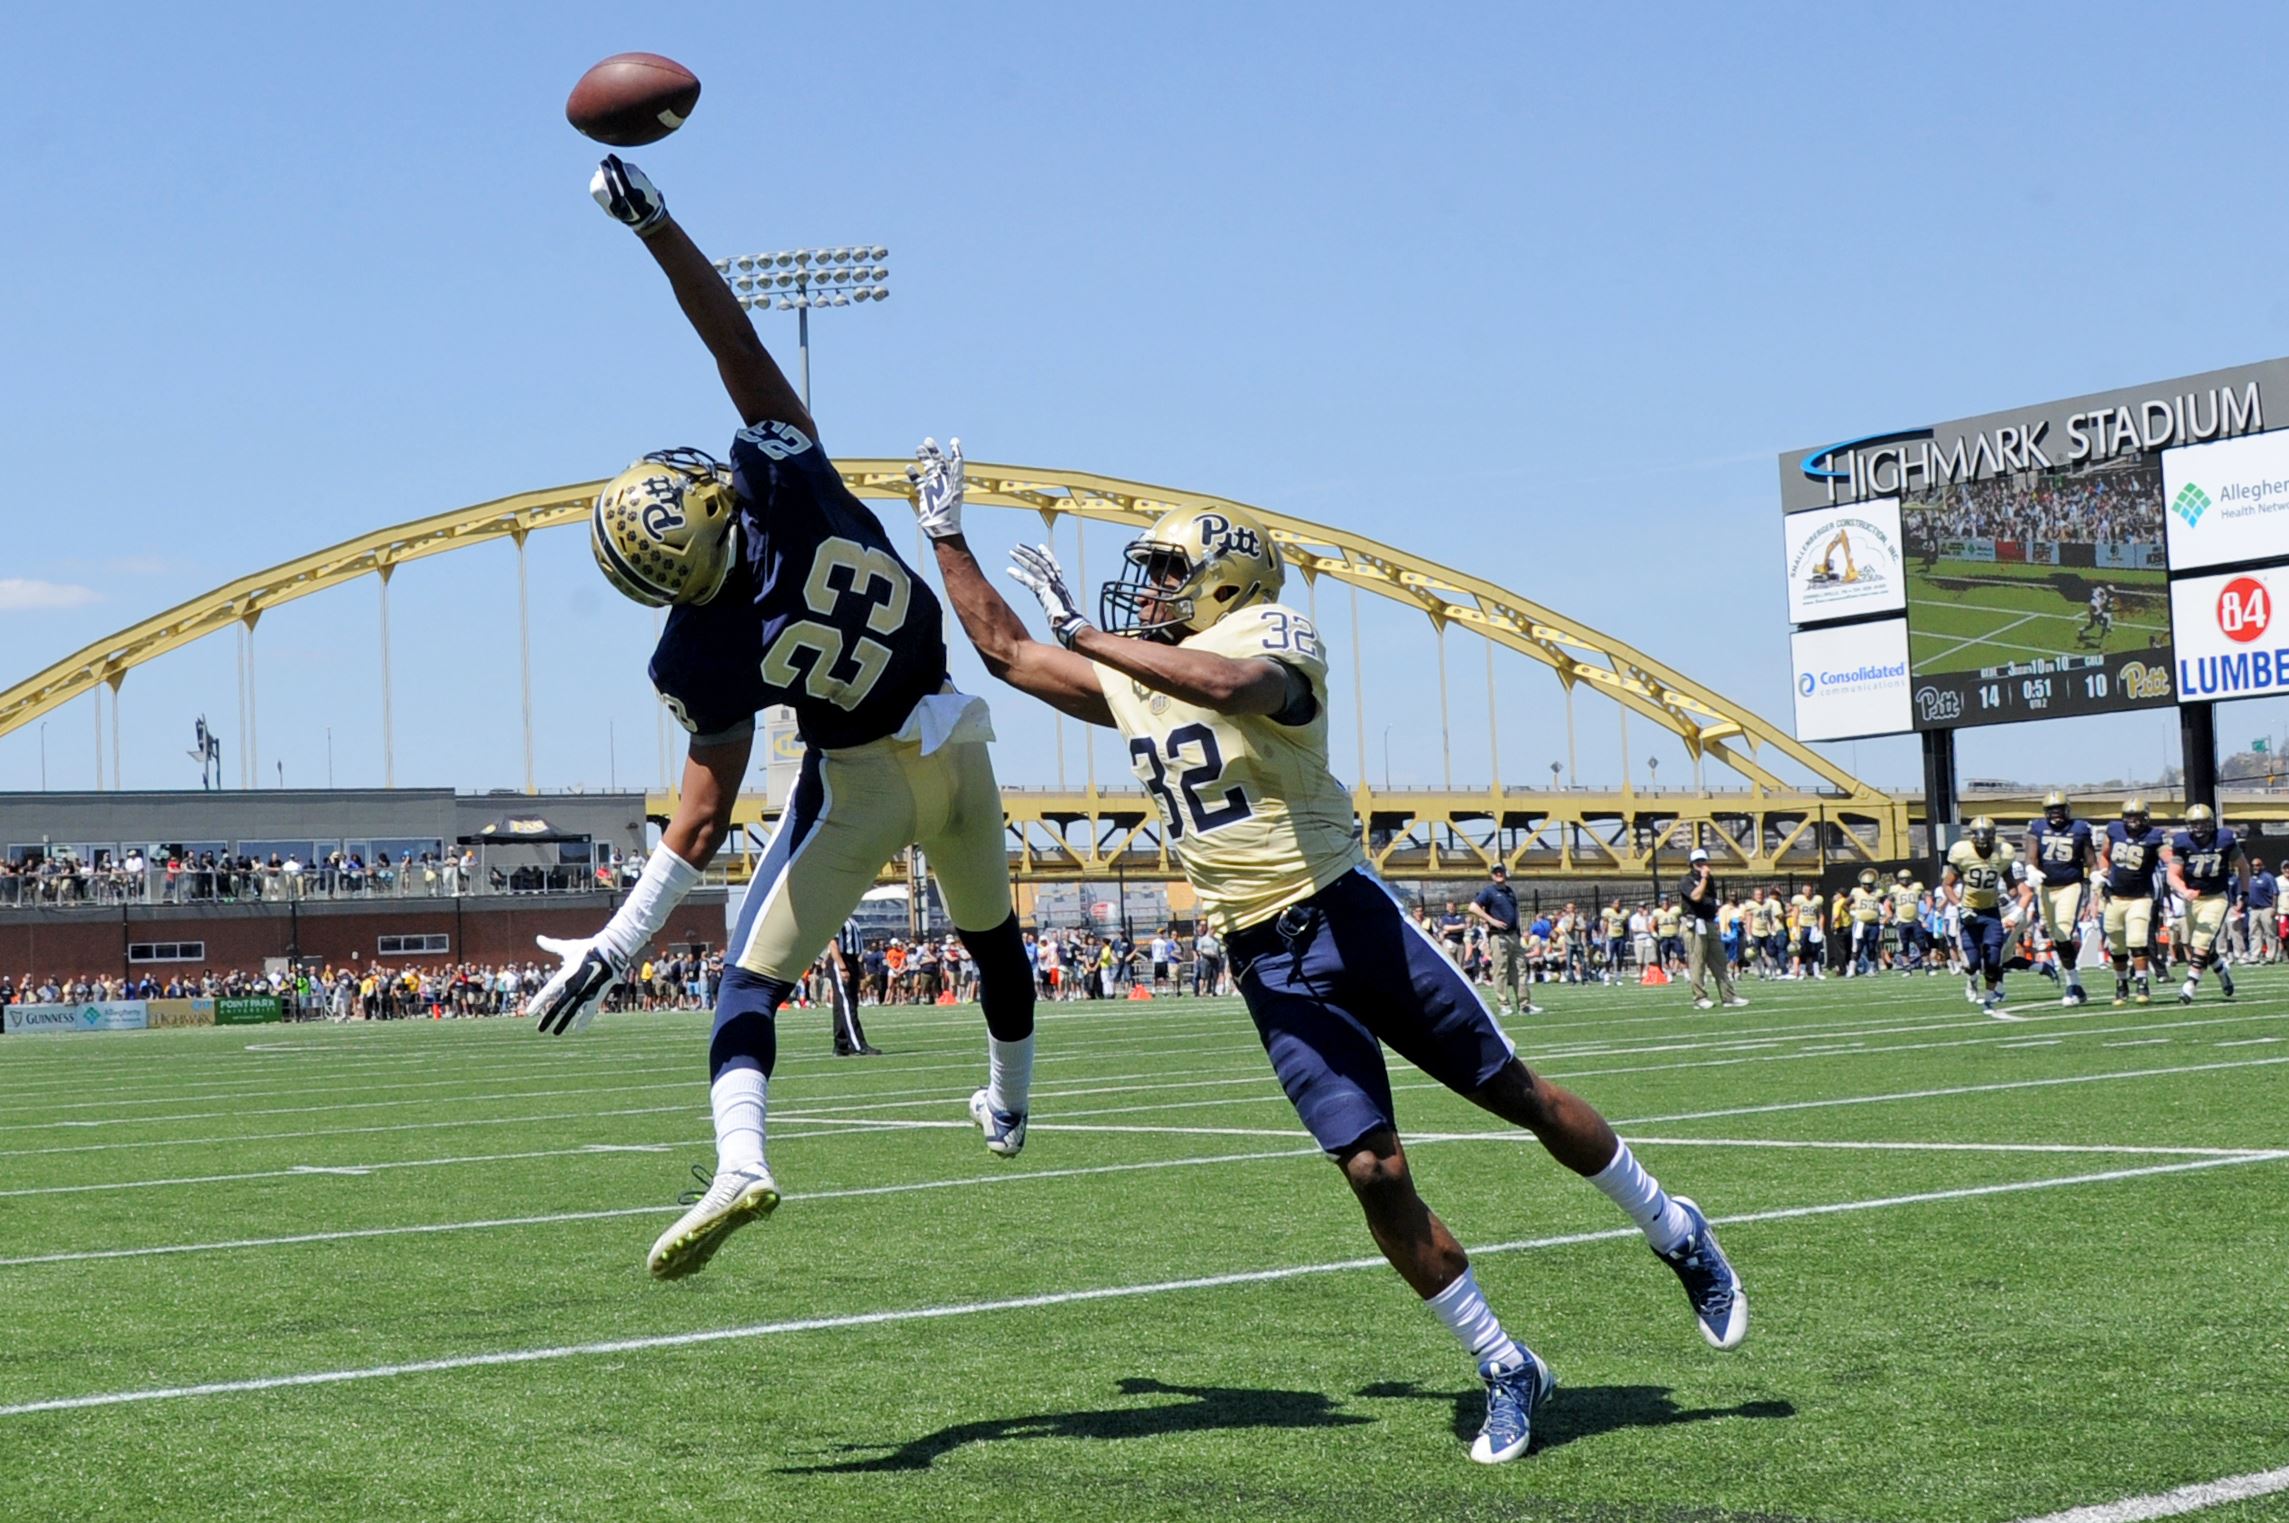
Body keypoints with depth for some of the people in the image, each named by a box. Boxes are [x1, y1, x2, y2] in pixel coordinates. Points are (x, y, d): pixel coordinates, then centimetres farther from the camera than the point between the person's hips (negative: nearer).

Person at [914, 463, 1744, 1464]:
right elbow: (1004, 650, 20)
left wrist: (1087, 634, -28)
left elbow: (1236, 685, -33)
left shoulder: (1268, 633, -9)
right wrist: (946, 534, 17)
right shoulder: (1122, 681, 12)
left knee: (1518, 1096, 3)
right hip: (1268, 969, 5)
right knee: (1375, 1173, -6)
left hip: (1348, 919, -4)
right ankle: (1503, 1372, 6)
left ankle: (1672, 1231, 27)